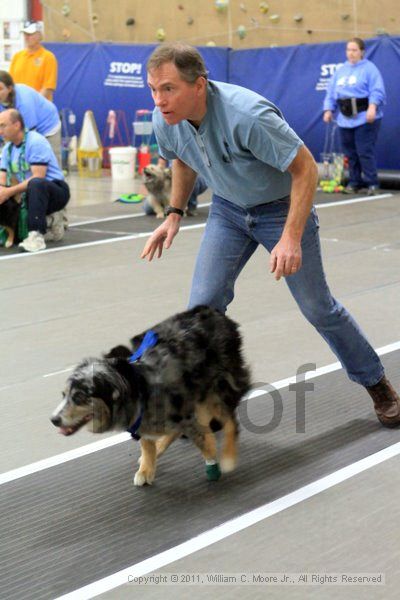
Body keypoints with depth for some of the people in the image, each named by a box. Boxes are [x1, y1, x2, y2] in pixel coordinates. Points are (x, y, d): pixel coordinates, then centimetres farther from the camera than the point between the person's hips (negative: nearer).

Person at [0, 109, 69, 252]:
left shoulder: (36, 141, -16)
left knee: (36, 184, -39)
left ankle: (36, 236, -41)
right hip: (30, 196, 8)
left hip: (55, 190, -8)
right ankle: (49, 219, 13)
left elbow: (38, 177, -24)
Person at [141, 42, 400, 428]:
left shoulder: (247, 116, -37)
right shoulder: (165, 122, -17)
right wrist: (174, 215, -1)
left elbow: (305, 168, -29)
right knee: (203, 305, -9)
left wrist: (291, 238, -33)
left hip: (281, 207, -5)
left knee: (318, 308, 4)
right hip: (228, 209, 5)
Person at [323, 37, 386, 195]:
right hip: (345, 119, 6)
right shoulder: (340, 70, 16)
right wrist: (328, 109, 6)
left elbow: (377, 91, -12)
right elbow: (331, 93, 18)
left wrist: (372, 106, -26)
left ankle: (372, 183, -3)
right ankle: (354, 182, 16)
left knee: (365, 151, -10)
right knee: (350, 152, 7)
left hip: (365, 118, -6)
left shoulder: (369, 68, -2)